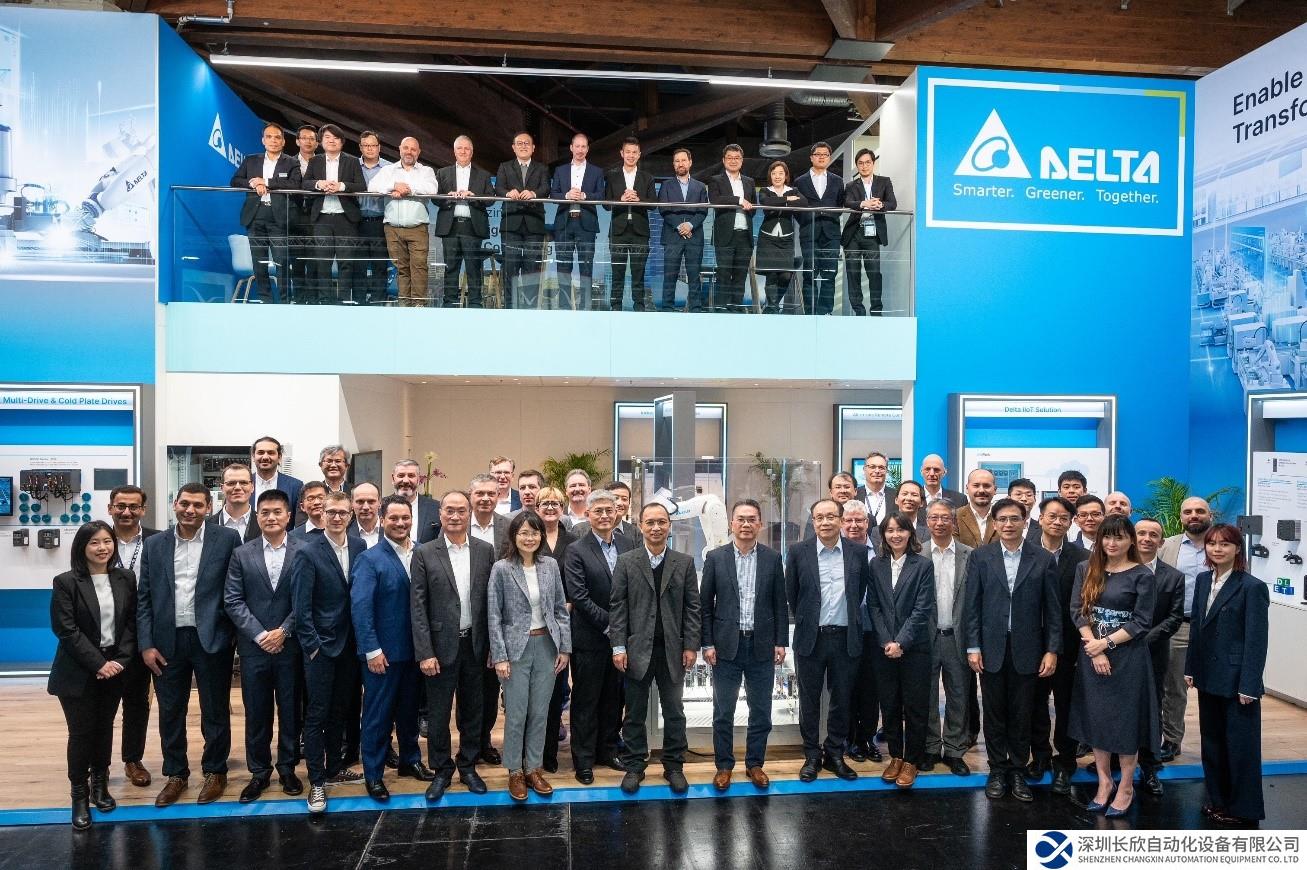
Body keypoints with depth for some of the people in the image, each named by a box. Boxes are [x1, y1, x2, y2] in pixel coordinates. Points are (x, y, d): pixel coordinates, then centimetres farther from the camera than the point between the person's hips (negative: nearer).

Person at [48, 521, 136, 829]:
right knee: (81, 732, 0)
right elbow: (66, 630, -12)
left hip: (115, 669, 3)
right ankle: (79, 795, 12)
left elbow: (131, 623, 3)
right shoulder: (66, 582, -8)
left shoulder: (126, 579, 2)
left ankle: (100, 784, 27)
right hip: (79, 672, -3)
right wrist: (98, 663, -16)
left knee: (104, 729, 12)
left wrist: (120, 660, -9)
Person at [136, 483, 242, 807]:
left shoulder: (227, 539, -4)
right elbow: (144, 598, 6)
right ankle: (175, 774, 29)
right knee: (170, 713, 13)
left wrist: (238, 636, -5)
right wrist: (146, 644, -1)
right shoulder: (155, 545, 6)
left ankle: (215, 772, 25)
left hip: (212, 639, -3)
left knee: (215, 711, 9)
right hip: (167, 641, 3)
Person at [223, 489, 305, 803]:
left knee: (290, 710, 9)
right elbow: (233, 601, -1)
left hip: (290, 646, -1)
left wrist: (284, 631, -12)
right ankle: (259, 771, 24)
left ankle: (287, 768, 25)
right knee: (256, 713, 10)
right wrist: (260, 635, -10)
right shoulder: (241, 554, 3)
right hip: (253, 647, 1)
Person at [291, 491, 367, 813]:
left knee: (341, 710, 16)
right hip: (320, 645, -4)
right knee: (317, 714, 1)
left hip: (350, 644, 5)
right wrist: (312, 647, -12)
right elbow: (301, 607, -11)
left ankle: (334, 767, 31)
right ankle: (316, 782, 10)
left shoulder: (360, 547, 2)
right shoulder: (307, 553, -10)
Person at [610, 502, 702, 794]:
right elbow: (617, 606, -1)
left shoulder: (684, 562, 4)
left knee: (674, 712, 9)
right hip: (637, 650, -1)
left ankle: (674, 767, 23)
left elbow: (692, 607, 3)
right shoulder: (626, 561, 1)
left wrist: (691, 646, -3)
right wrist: (618, 646, -7)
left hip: (673, 650, 1)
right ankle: (634, 766, 23)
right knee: (635, 713, 9)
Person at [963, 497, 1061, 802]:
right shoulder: (980, 557, 0)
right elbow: (972, 605, 0)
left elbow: (1052, 609, 2)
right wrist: (973, 647, -4)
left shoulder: (1043, 559, 0)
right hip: (991, 649, 0)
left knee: (1021, 715, 8)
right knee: (994, 713, 9)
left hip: (1026, 649, 0)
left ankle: (1018, 771, 22)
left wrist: (1052, 650, -3)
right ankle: (997, 771, 22)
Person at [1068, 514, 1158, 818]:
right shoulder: (1086, 569, 3)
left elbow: (1141, 622, -8)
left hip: (1127, 656, -3)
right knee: (1096, 718, 11)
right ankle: (1104, 782, 26)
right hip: (1092, 655, 3)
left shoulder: (1142, 575, -6)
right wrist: (1094, 650, -11)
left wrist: (1105, 643, -15)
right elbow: (1077, 610, 0)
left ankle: (1126, 787, 22)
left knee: (1126, 720, 7)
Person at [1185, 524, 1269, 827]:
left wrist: (1249, 686, -15)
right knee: (1212, 742, 16)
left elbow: (1256, 640, -14)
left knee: (1240, 745, 5)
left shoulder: (1252, 587, -14)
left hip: (1236, 681, -7)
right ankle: (1219, 800, 30)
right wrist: (1191, 668, 9)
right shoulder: (1203, 580, 6)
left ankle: (1244, 809, 20)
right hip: (1209, 677, 7)